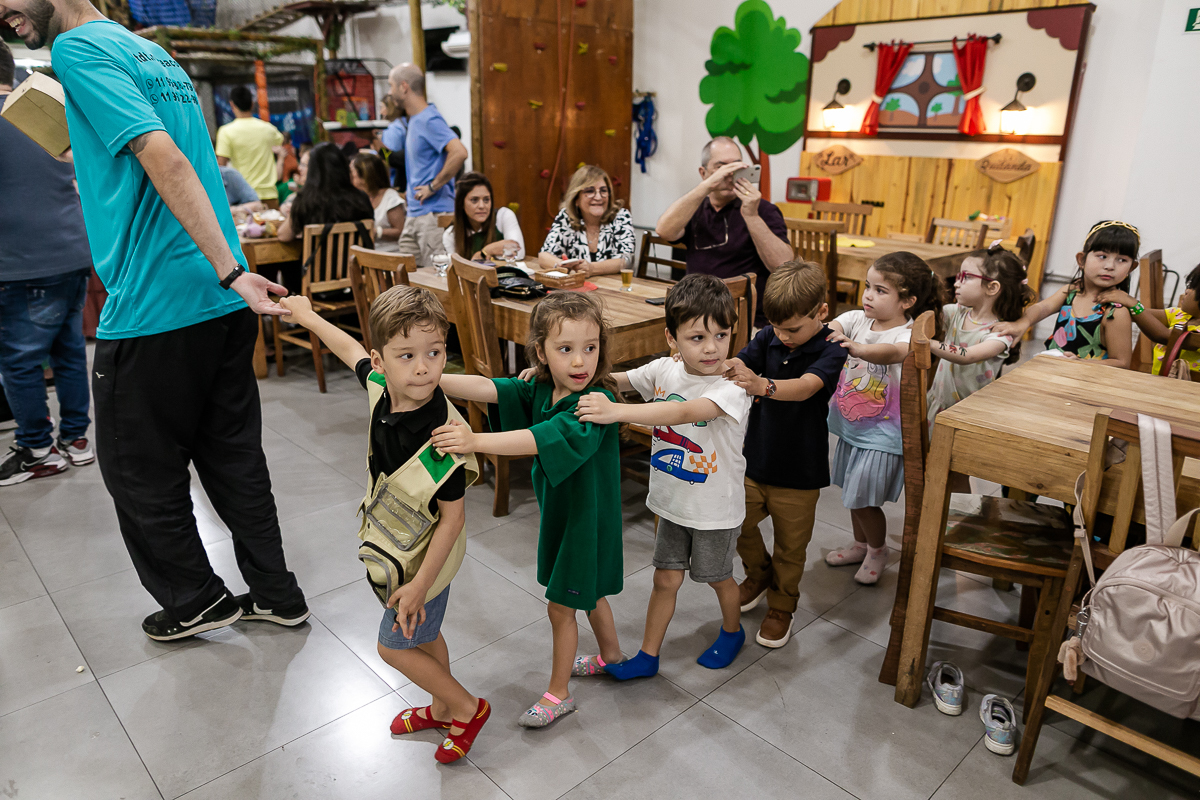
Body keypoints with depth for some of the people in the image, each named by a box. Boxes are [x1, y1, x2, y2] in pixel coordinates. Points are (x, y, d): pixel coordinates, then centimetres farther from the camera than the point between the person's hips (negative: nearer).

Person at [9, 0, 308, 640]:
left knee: (142, 475, 10)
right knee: (234, 457, 15)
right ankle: (276, 594, 24)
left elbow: (166, 160, -22)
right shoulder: (153, 53, 19)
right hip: (224, 303, 8)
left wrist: (229, 270, -26)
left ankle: (196, 601, 26)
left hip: (155, 309, -8)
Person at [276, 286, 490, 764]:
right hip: (397, 546, 8)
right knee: (424, 635, 25)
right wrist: (307, 316, 21)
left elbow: (452, 518, -26)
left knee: (394, 646, 12)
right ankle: (442, 709, 48)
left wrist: (418, 585, -21)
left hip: (424, 559, -8)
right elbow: (352, 352, 7)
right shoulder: (381, 386, -16)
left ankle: (468, 709, 30)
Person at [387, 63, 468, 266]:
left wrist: (433, 186, -21)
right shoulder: (411, 121, 16)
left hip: (434, 214, -10)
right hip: (414, 213, 10)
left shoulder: (429, 119, -14)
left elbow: (459, 153, -28)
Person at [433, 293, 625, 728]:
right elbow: (487, 388, -19)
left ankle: (558, 692, 32)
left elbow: (543, 439, -43)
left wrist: (476, 441, -53)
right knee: (587, 591, 27)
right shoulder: (539, 389, -7)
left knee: (561, 606, 9)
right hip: (557, 509, 7)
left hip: (586, 518, -7)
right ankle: (611, 654, 53)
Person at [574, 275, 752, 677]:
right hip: (672, 500, 4)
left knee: (718, 577, 19)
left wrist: (617, 411, -53)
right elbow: (613, 381, 2)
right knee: (665, 578, 15)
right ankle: (647, 656, 31)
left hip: (715, 507, -4)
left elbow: (685, 412, -43)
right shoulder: (664, 370, -8)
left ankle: (732, 631, 49)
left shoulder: (732, 386, -26)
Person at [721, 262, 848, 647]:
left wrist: (763, 385, -57)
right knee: (738, 525, 18)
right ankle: (759, 574, 48)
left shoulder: (831, 351, -18)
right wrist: (726, 367, -43)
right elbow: (736, 365, -17)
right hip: (754, 458, 4)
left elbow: (806, 387, -37)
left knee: (790, 546, 13)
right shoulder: (768, 337, -5)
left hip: (798, 471, -4)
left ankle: (781, 606, 38)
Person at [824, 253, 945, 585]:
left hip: (882, 435, -6)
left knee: (863, 499, 2)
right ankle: (860, 543, 45)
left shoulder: (909, 334, -20)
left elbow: (892, 352, -42)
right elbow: (832, 328, -20)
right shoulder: (857, 319, -2)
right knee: (853, 494, 21)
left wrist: (856, 348, -61)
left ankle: (878, 549, 31)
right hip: (850, 427, 6)